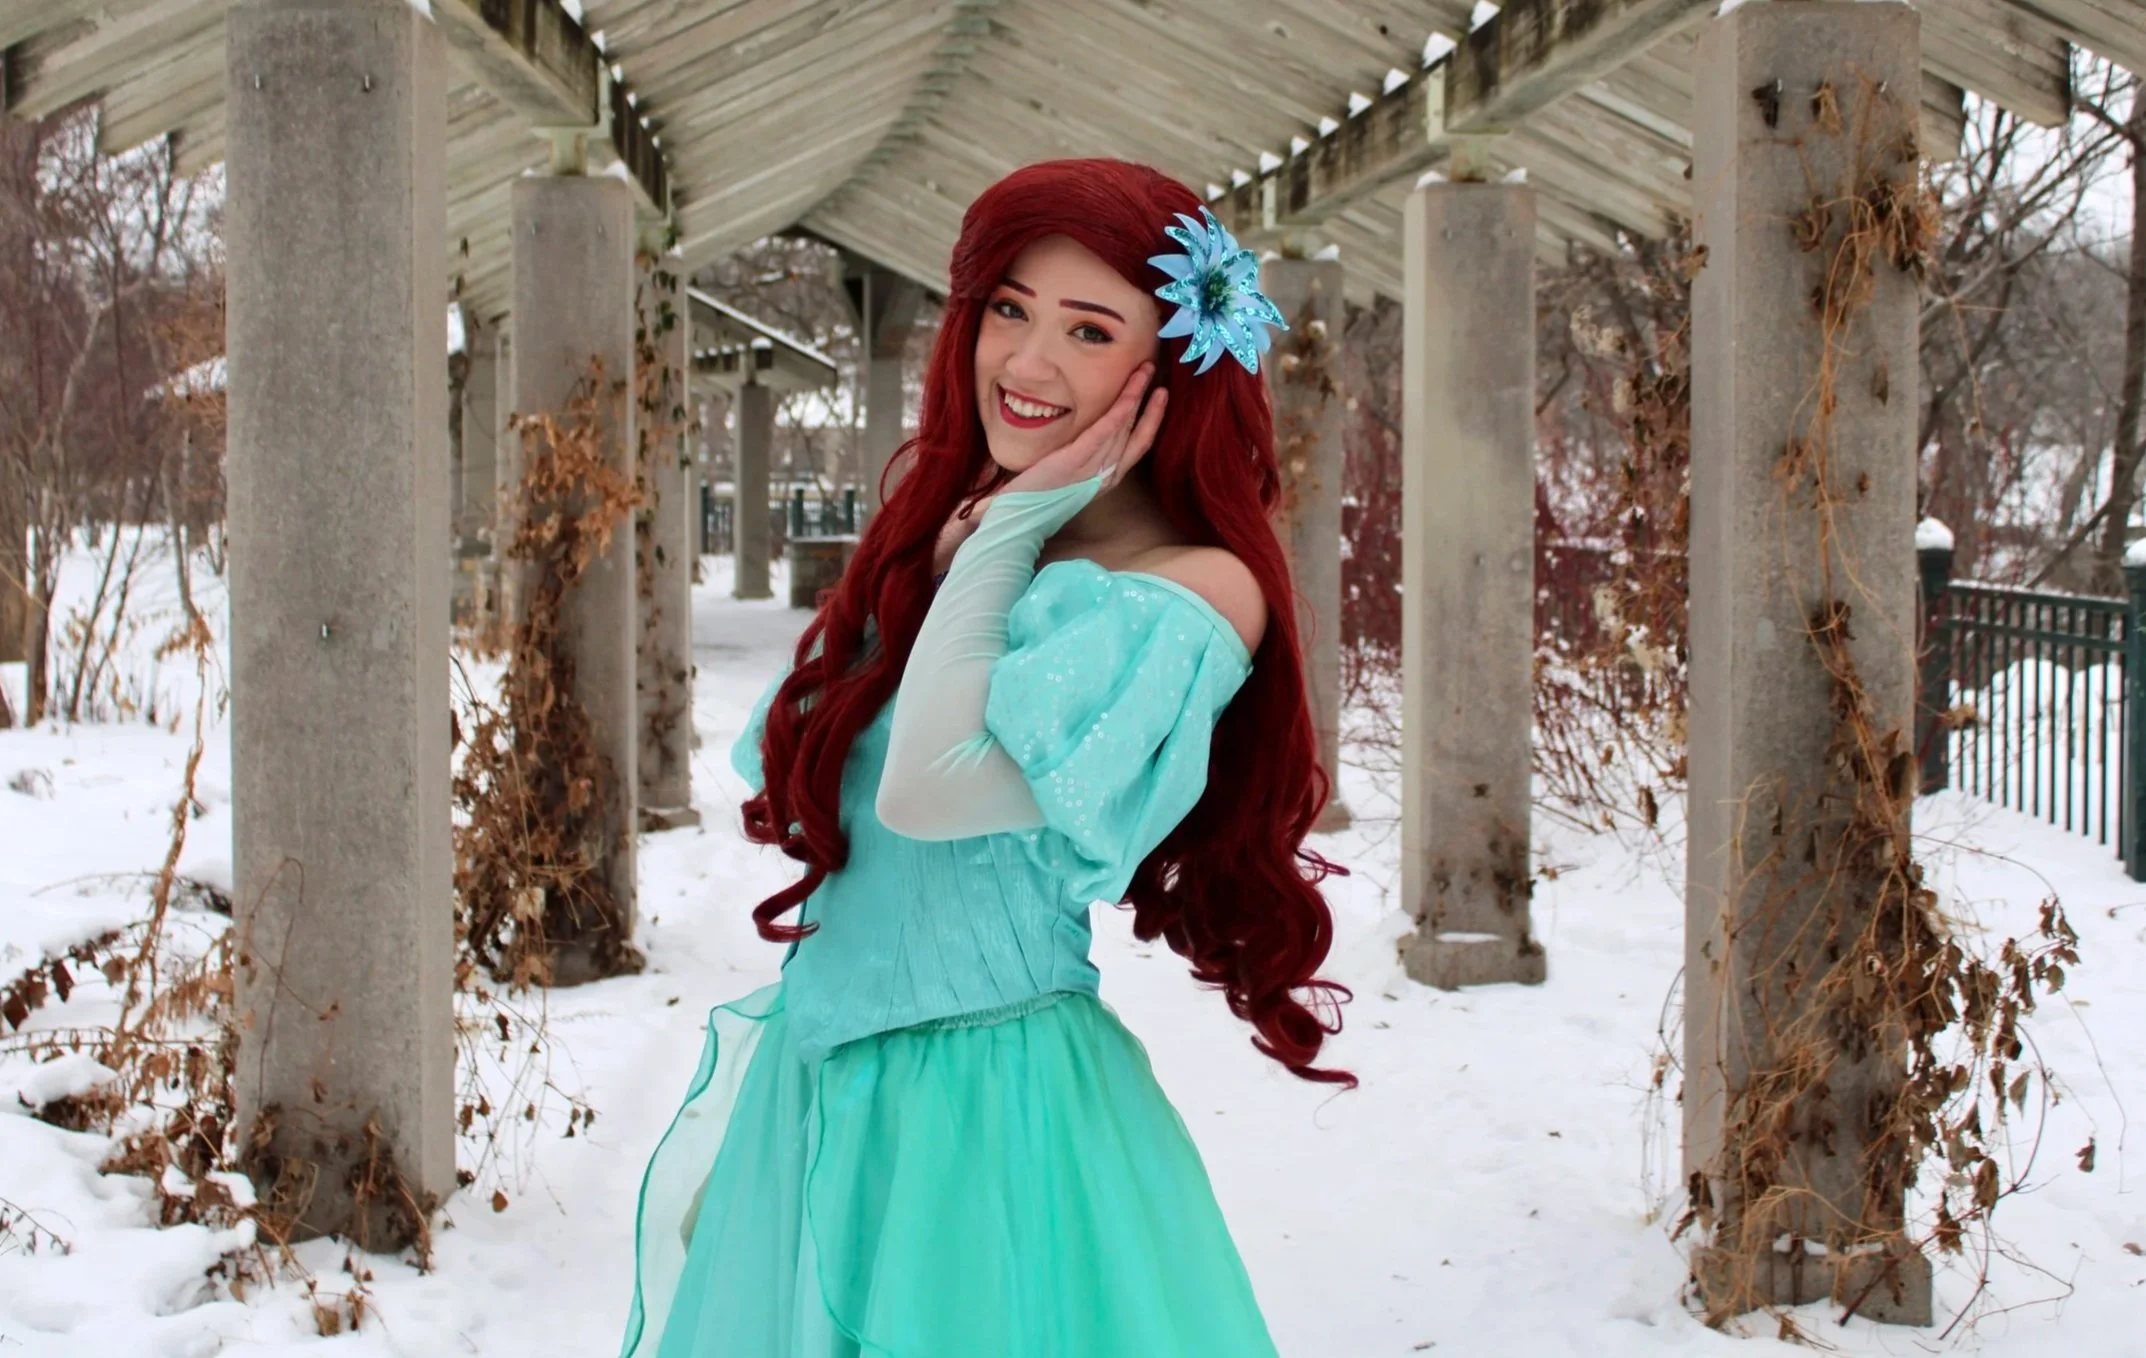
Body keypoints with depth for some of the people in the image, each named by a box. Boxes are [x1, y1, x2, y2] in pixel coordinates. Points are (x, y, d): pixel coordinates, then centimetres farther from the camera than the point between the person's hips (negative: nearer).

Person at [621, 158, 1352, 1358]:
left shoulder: (1194, 592, -15)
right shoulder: (940, 519, 8)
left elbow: (929, 793, -24)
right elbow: (804, 789, 10)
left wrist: (1010, 532, -15)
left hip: (990, 1105, -7)